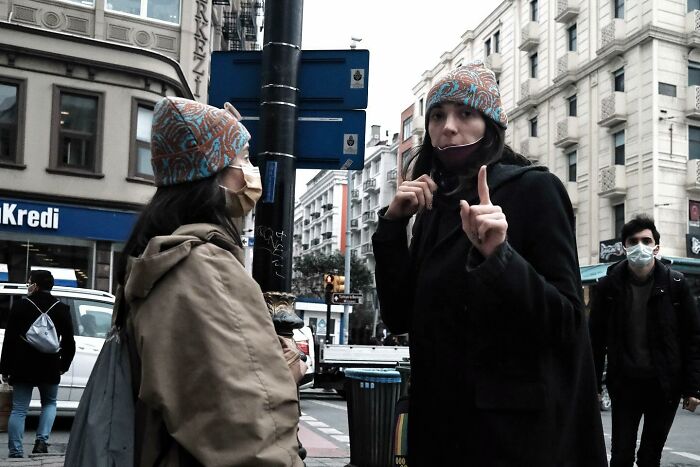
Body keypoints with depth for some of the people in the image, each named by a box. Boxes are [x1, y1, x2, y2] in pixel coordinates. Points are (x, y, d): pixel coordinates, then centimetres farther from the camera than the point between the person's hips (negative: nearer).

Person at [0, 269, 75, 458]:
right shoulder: (62, 309, 4)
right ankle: (42, 440, 2)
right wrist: (64, 365, 18)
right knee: (49, 402, 20)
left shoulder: (21, 306, -3)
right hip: (50, 368, 1)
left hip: (23, 367, -1)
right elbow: (69, 342, 6)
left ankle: (16, 452, 1)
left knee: (19, 409, 5)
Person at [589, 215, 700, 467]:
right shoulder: (608, 285, -3)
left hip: (665, 384, 0)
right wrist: (593, 384, -2)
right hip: (624, 383, 0)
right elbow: (596, 337, 1)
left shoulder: (675, 284, -2)